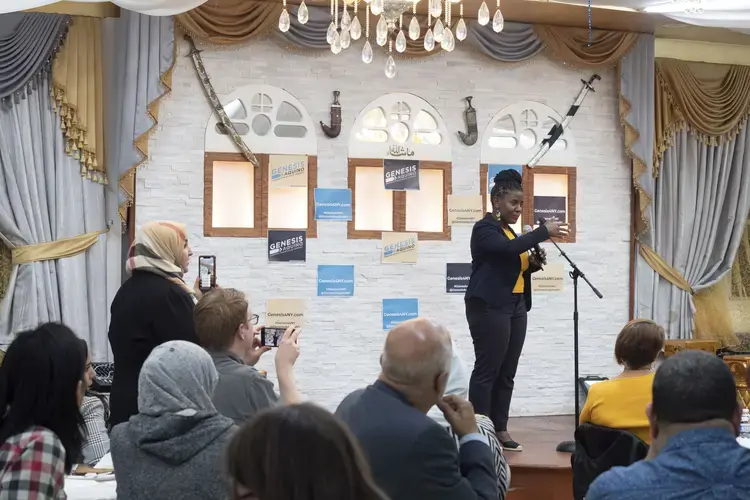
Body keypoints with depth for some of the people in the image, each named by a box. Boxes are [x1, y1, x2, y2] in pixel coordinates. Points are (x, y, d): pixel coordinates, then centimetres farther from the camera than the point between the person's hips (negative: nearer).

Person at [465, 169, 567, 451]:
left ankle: (500, 430, 13)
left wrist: (533, 264, 4)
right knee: (487, 370, -6)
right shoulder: (485, 229, -7)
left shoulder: (509, 231, 19)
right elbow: (508, 248, -26)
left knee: (507, 373, 8)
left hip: (515, 307, 9)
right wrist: (543, 232, -24)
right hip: (489, 307, -9)